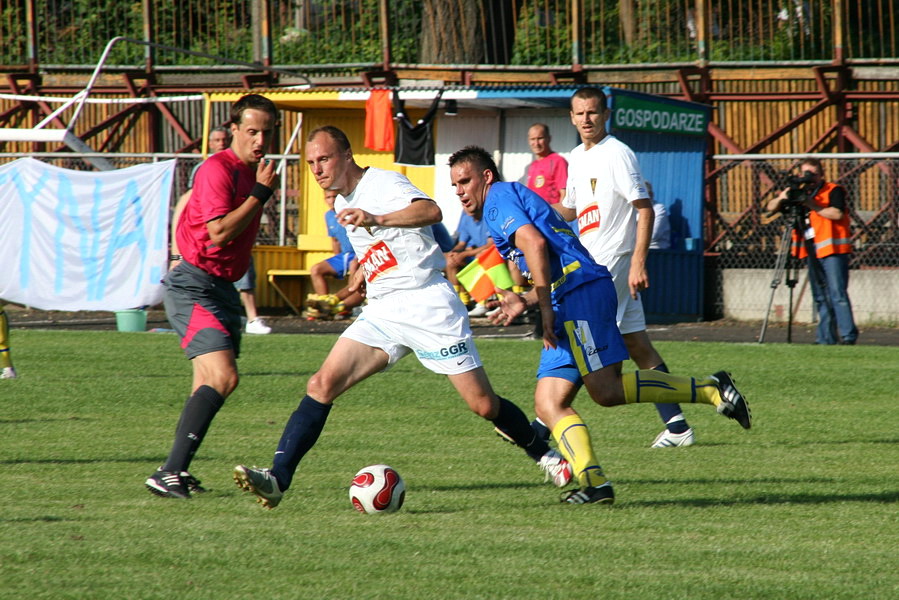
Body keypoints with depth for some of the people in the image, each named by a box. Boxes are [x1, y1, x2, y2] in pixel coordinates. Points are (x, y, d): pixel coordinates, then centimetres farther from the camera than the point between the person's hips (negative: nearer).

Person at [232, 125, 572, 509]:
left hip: (429, 307, -7)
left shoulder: (383, 183, -11)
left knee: (484, 405, -3)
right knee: (322, 384, -13)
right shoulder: (343, 204, 15)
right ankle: (277, 479, -19)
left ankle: (546, 456, 22)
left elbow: (430, 211, -34)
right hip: (381, 314, 7)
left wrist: (376, 220, -48)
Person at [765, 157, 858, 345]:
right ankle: (826, 338, 11)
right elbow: (771, 208, 13)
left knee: (837, 293, -13)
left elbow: (837, 213, -18)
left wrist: (813, 206, -19)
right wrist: (781, 198, -8)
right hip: (812, 250, 7)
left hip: (832, 249, -7)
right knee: (820, 297, 8)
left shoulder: (834, 191, -2)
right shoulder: (799, 193, 16)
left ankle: (848, 335, -15)